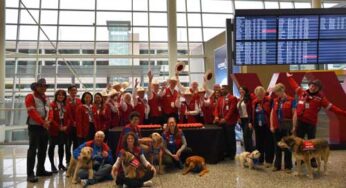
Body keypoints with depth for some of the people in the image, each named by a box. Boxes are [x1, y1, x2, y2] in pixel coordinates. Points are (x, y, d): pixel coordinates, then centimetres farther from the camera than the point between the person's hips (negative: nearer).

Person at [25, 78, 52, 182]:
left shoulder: (46, 99, 16)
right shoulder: (30, 97, -8)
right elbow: (32, 113, -17)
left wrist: (48, 121, -6)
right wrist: (42, 122, -19)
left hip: (45, 127, 8)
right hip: (34, 127, -8)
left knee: (43, 149, 12)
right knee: (33, 150, -8)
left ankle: (40, 170, 24)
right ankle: (30, 174, -5)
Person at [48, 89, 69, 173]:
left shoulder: (66, 106, 8)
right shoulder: (52, 105, -9)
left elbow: (68, 117, 7)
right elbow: (51, 118, -15)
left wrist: (66, 126, -8)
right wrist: (58, 127, -17)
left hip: (64, 129, 5)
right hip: (54, 129, -5)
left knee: (61, 146, 13)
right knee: (52, 146, 4)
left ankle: (61, 164, 24)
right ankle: (52, 165, 12)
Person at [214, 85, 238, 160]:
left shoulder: (233, 98, -5)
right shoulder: (220, 99, 15)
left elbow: (231, 110, -14)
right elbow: (217, 108, 10)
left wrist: (225, 119, -20)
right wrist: (216, 116, -9)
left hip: (229, 122, -6)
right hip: (221, 122, 6)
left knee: (231, 138, 3)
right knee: (224, 138, 10)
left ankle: (232, 154, 14)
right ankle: (227, 153, 22)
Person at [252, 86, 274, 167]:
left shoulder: (269, 100, -10)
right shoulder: (254, 102, 7)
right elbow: (253, 113, 13)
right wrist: (252, 123, 11)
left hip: (267, 125, -5)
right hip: (258, 125, 6)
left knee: (268, 143, 2)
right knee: (259, 142, 13)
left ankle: (268, 161, 11)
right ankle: (259, 159, 24)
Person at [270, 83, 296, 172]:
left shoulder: (291, 100, -5)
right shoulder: (275, 101, 8)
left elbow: (294, 114, -8)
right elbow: (272, 113, 8)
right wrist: (272, 125, 2)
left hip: (287, 127, -4)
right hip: (277, 126, 4)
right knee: (277, 146, 11)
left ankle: (288, 166, 17)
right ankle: (277, 165, 21)